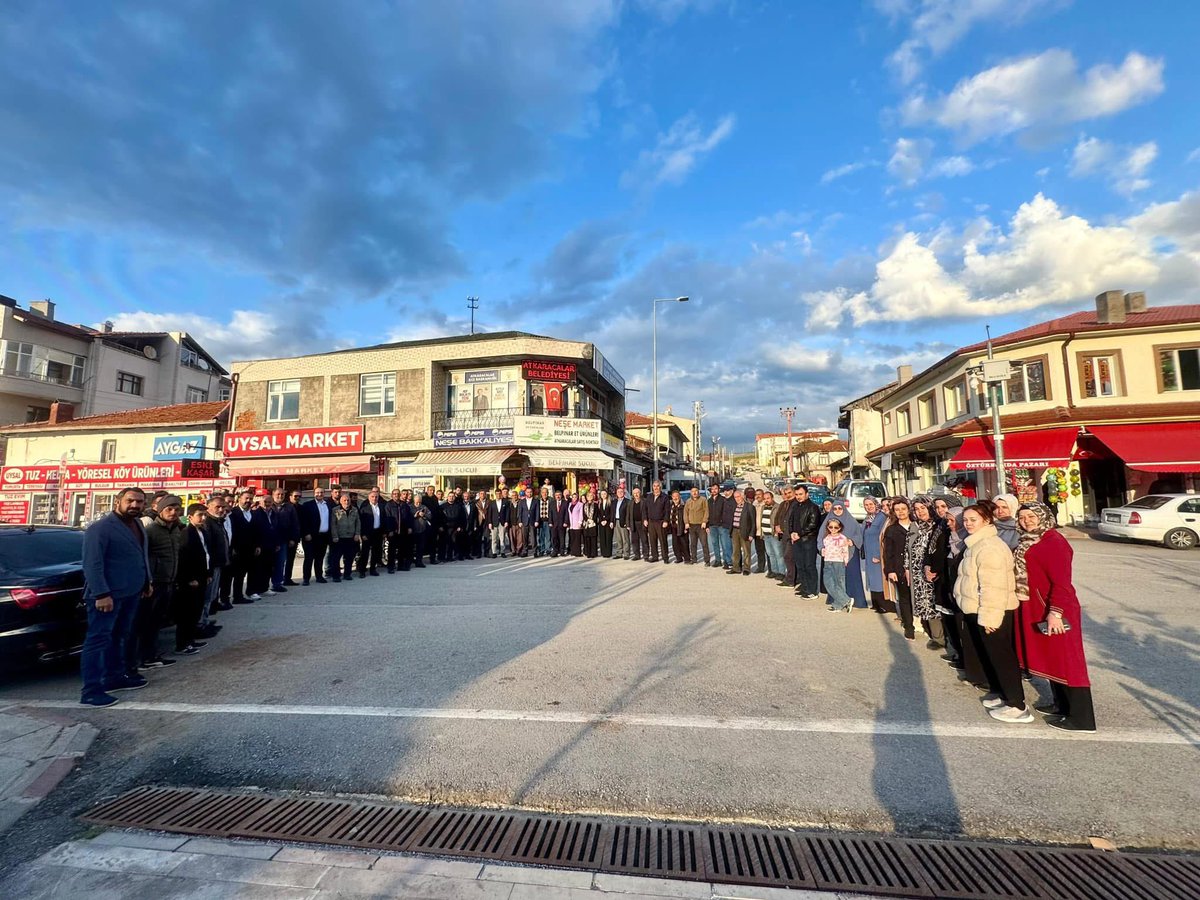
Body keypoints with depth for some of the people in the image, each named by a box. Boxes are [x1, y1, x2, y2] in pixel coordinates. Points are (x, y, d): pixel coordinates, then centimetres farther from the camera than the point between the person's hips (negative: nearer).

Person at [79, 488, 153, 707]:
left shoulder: (138, 526, 12)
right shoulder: (100, 528, -15)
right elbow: (92, 563, -20)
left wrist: (146, 583, 17)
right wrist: (101, 594, -23)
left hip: (131, 593, 9)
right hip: (107, 594, -9)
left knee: (120, 637, 17)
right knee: (98, 639, -3)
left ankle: (115, 676, 28)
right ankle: (91, 690, 1)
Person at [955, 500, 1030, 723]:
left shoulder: (989, 546, -21)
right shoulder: (976, 543, 13)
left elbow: (994, 585, -26)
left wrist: (989, 615, -26)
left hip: (990, 612, -10)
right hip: (977, 611, 10)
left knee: (1001, 656, -1)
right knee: (988, 655, 20)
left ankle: (1017, 706, 9)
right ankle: (999, 691, 34)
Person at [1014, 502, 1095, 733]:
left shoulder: (1053, 542, -17)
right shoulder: (1030, 541, 10)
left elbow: (1061, 582, -23)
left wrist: (1055, 612, -28)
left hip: (1054, 611, -9)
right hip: (1037, 610, 9)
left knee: (1066, 660, -1)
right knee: (1051, 658, 19)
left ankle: (1081, 719, 9)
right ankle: (1062, 705, 32)